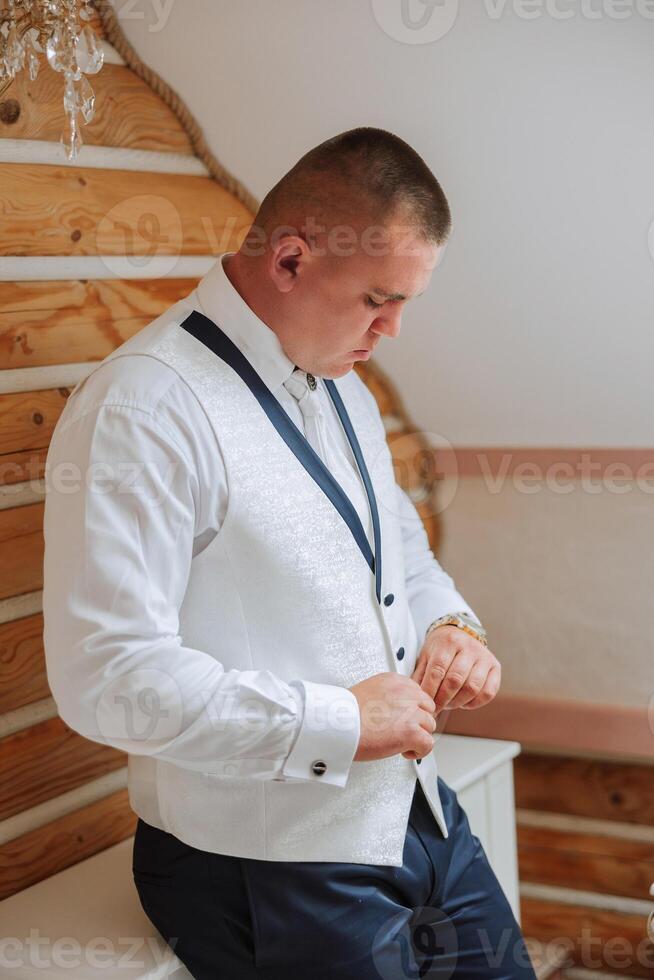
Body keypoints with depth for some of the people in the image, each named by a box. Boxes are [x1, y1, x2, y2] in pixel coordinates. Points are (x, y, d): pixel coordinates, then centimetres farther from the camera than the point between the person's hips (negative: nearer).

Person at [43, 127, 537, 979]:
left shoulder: (339, 383, 10)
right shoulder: (143, 412, -21)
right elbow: (108, 676, -26)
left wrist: (452, 625, 0)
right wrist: (339, 721, -23)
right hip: (268, 868, -8)